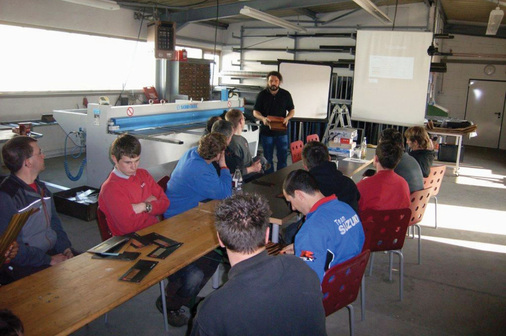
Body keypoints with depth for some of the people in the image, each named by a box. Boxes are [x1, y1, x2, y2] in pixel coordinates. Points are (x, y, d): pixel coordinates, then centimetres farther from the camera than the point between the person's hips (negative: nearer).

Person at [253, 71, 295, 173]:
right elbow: (255, 112, 2)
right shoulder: (262, 94, 0)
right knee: (267, 158, 9)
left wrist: (287, 118, -14)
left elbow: (292, 110, 8)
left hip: (281, 131, 1)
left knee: (283, 157, 6)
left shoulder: (286, 94, 2)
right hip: (266, 131, -1)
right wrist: (262, 118, -19)